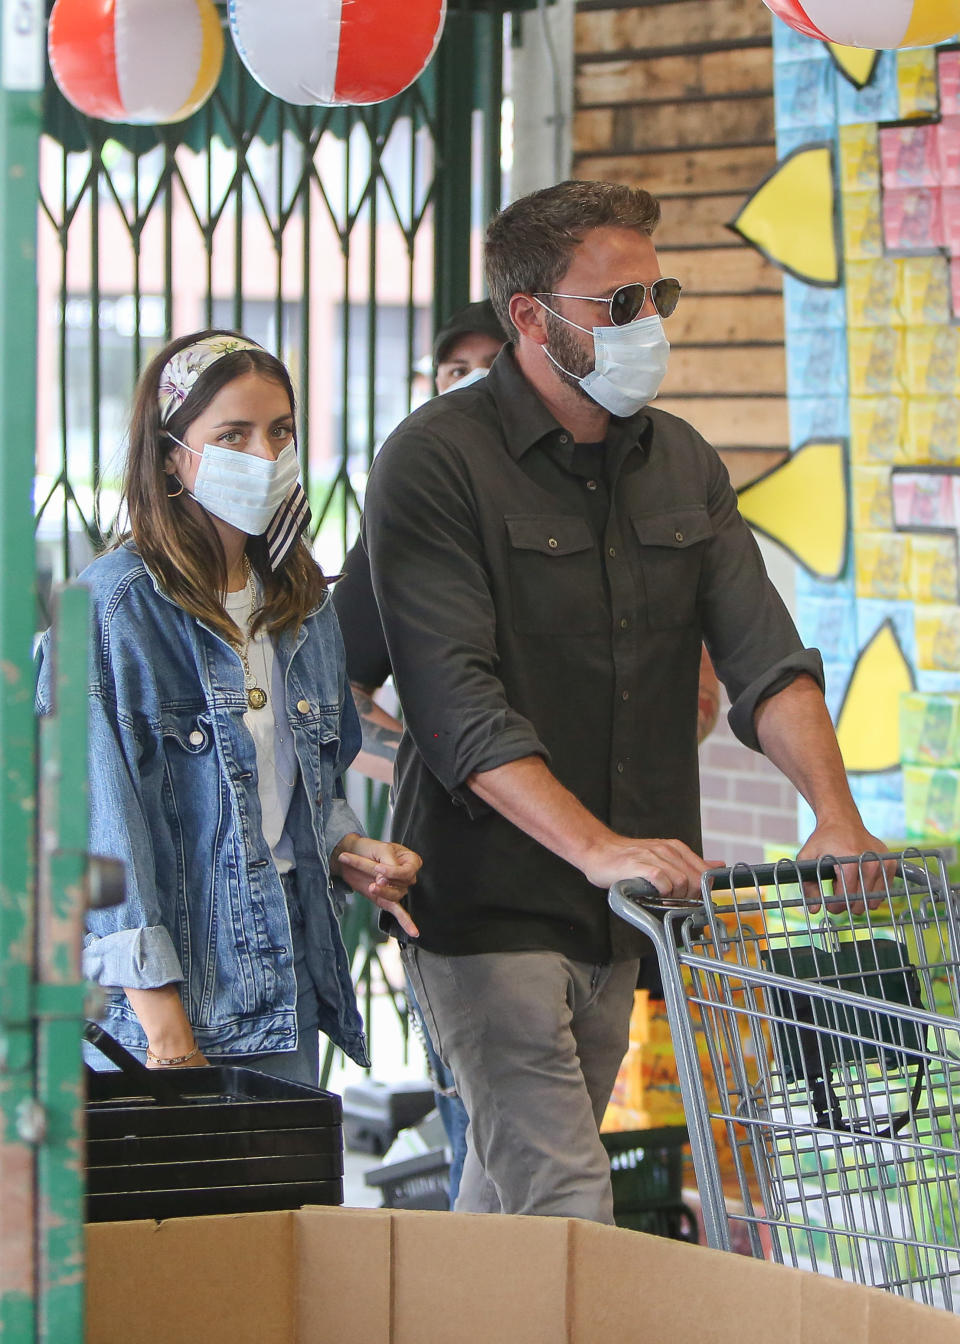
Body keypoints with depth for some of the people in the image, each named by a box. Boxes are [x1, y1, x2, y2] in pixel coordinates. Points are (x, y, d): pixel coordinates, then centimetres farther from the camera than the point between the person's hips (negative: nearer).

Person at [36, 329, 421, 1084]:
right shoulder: (115, 611, -9)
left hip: (287, 991, 6)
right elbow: (104, 830, -13)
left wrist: (347, 852, 4)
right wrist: (167, 1036, -17)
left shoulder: (303, 607, 14)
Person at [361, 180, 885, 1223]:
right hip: (490, 903, -6)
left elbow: (764, 658, 4)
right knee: (564, 1210, -11)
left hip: (620, 914, 6)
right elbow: (458, 703, -19)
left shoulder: (683, 464, 12)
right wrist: (595, 847, -31)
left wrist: (834, 813, -14)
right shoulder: (435, 462, -10)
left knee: (508, 1187, 15)